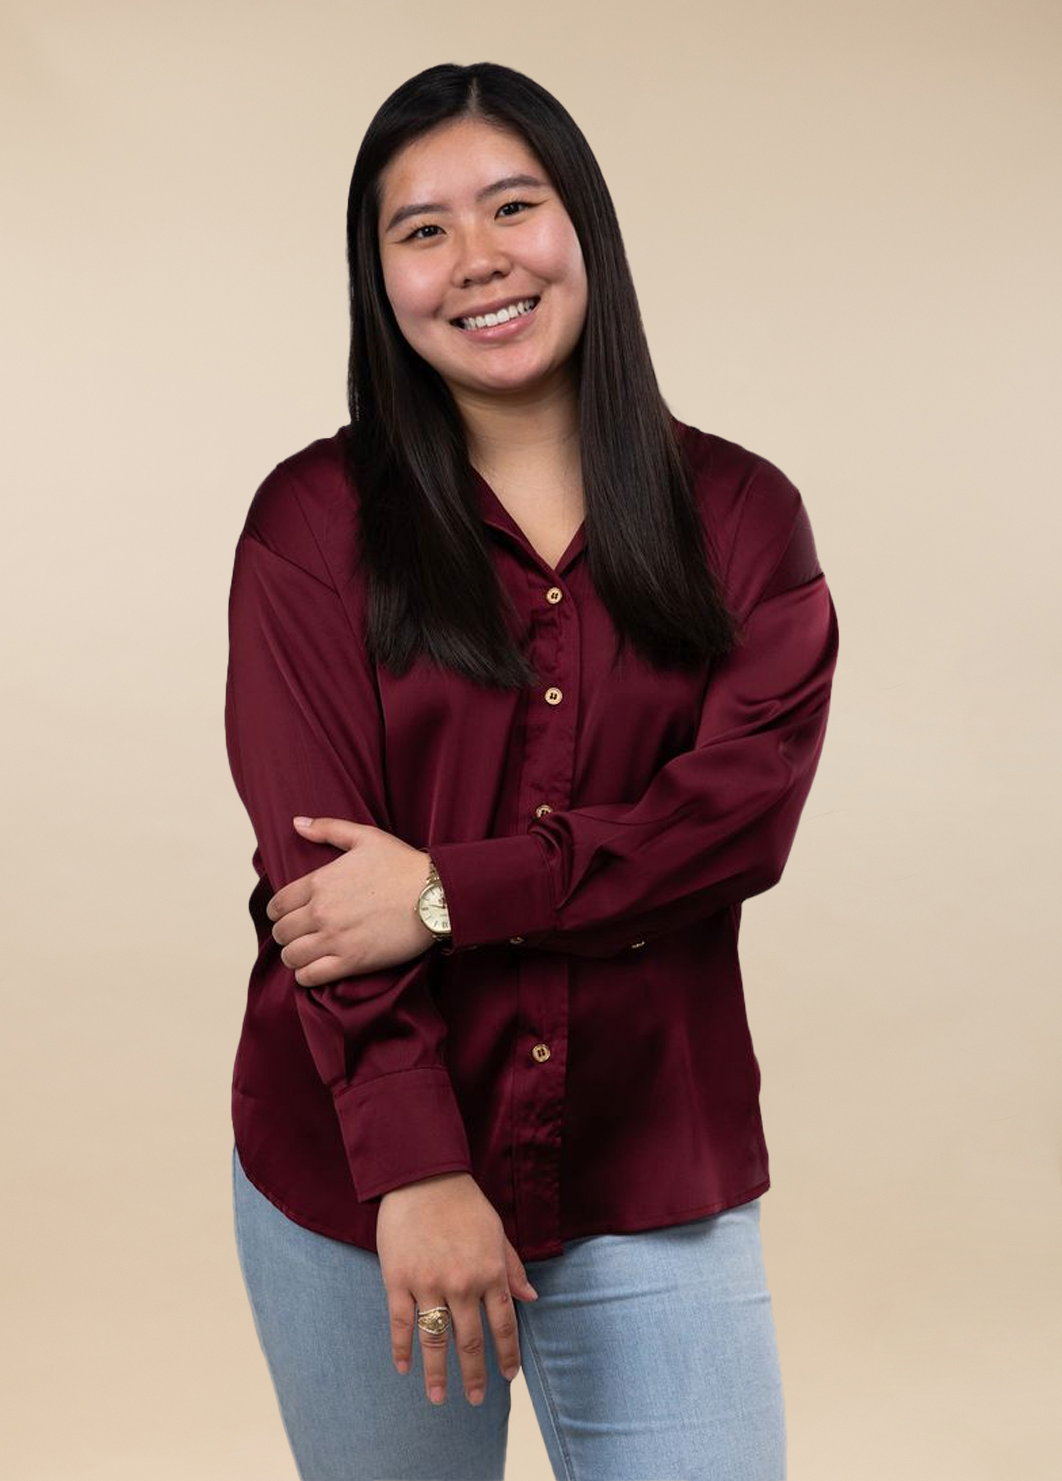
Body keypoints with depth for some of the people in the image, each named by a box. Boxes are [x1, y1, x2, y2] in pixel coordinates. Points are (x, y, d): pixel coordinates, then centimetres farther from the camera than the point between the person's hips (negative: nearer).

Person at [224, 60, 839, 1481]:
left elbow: (746, 812, -10)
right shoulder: (314, 520, -2)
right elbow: (316, 860, -10)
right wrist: (417, 1168, -19)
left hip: (650, 1191, 1)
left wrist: (446, 894, -18)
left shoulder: (739, 514, 2)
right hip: (355, 1176, 0)